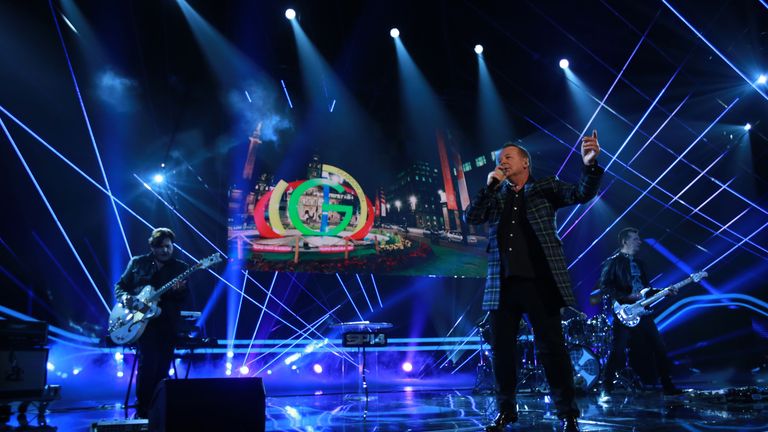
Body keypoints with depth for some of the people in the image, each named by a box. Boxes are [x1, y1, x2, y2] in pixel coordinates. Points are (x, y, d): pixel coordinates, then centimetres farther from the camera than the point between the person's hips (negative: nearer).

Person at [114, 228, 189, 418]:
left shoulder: (180, 268, 8)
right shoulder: (137, 263, 10)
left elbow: (187, 299, 1)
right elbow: (120, 286, 14)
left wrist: (180, 291, -21)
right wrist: (124, 297, -8)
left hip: (167, 323, 2)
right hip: (141, 319, -1)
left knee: (162, 368, 3)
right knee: (148, 362, -17)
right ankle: (142, 410, -4)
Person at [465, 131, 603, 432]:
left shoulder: (545, 187, 7)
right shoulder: (495, 196, 15)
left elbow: (581, 194, -7)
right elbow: (470, 218, 3)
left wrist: (589, 165, -26)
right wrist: (490, 185, -4)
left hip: (539, 282, -3)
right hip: (503, 284, 4)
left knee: (551, 348, 0)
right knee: (501, 350, 9)